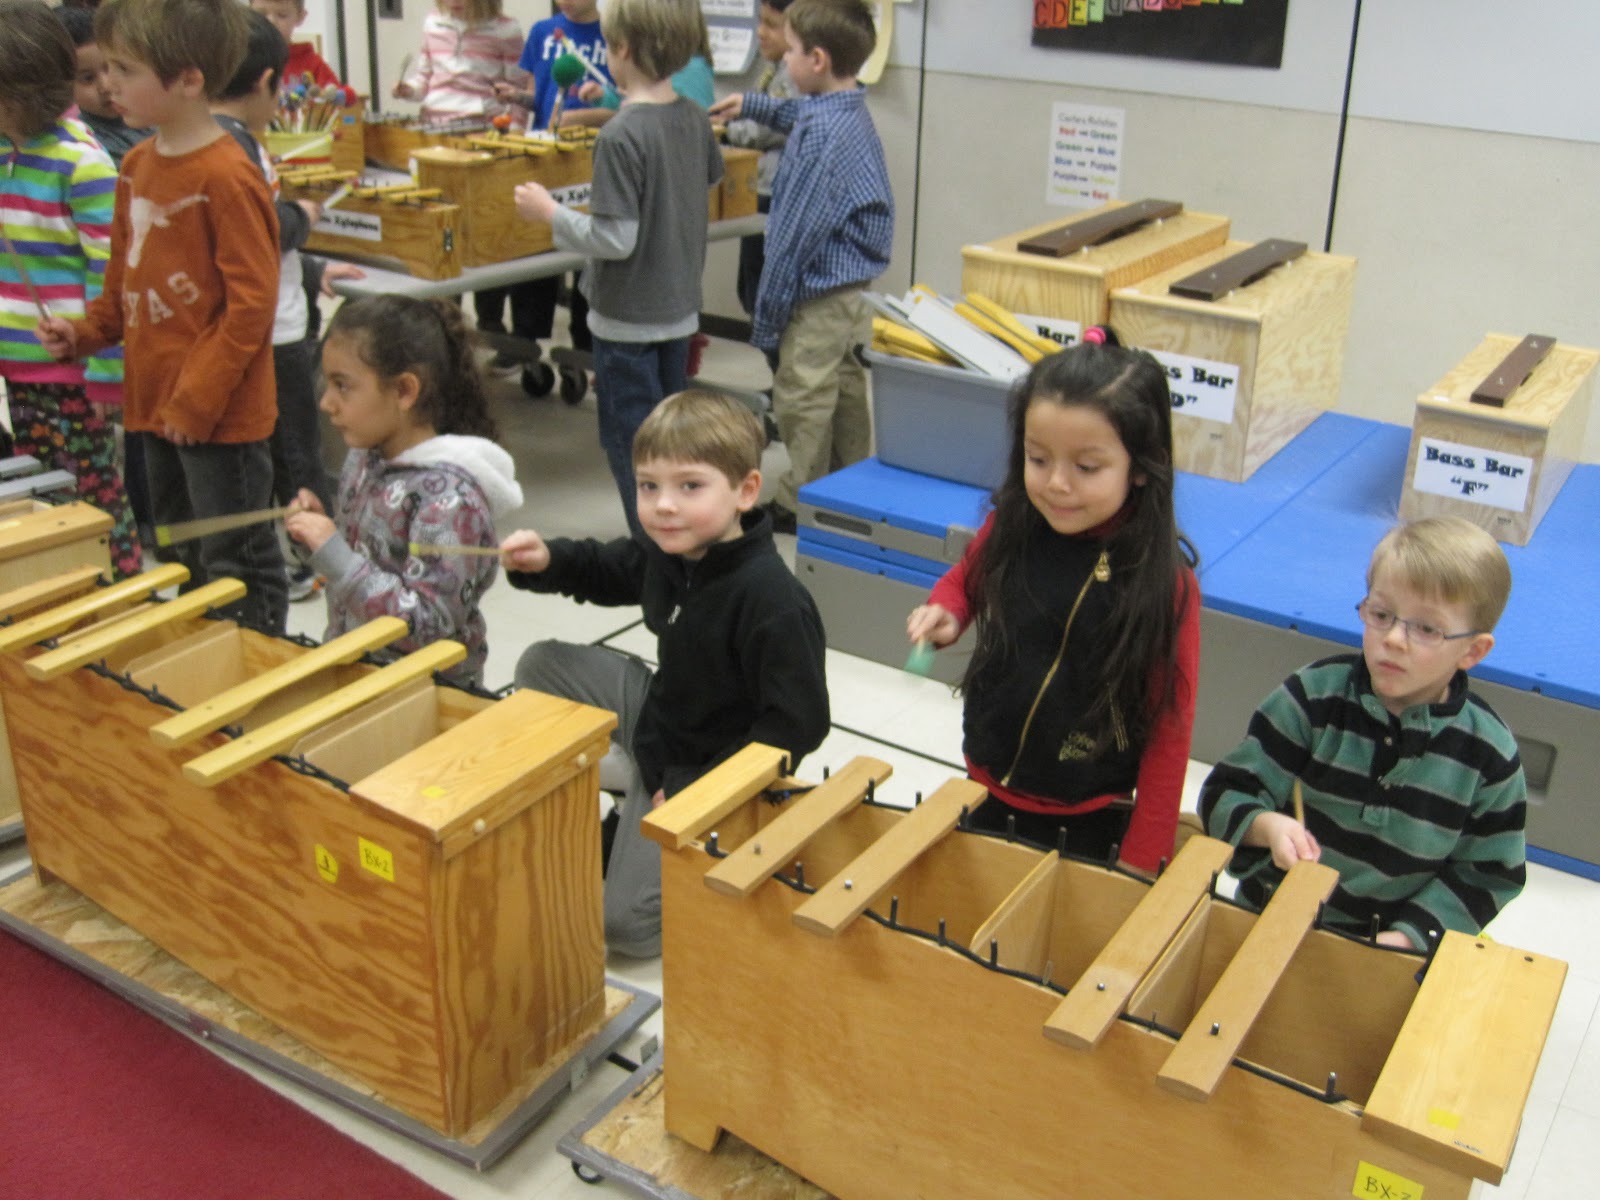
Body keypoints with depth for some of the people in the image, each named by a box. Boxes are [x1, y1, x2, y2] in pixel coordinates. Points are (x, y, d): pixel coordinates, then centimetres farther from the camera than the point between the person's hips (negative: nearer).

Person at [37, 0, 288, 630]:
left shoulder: (226, 178, -17)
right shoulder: (136, 165, 8)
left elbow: (250, 304, -18)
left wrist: (196, 401, -17)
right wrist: (84, 333, 6)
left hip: (219, 418, -9)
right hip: (154, 403, 9)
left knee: (238, 569, 5)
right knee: (182, 558, 21)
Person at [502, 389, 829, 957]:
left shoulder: (773, 602, -33)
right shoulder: (667, 552, -8)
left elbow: (798, 724, -28)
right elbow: (606, 570, 15)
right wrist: (545, 561, -6)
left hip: (703, 767, -8)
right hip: (657, 712, 8)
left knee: (624, 922, -12)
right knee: (542, 664, 9)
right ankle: (635, 768, 17)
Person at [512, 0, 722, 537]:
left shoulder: (620, 137, -24)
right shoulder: (694, 117, -1)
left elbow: (615, 240, -25)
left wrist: (549, 212, -11)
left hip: (628, 317, -8)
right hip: (680, 306, 8)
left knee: (629, 439, 5)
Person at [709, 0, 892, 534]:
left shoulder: (822, 135, -24)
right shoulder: (852, 113, 5)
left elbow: (795, 236, -22)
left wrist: (766, 321, -16)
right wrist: (753, 105, 32)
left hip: (819, 296, -10)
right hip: (853, 291, 10)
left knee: (801, 405, 4)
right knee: (846, 397, 20)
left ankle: (798, 506, 17)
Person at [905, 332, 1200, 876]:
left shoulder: (1165, 582, -20)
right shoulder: (1010, 531, -9)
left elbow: (1168, 732, -15)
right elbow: (965, 581, 14)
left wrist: (1140, 863, -14)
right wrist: (944, 615, -9)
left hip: (1092, 828, -4)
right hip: (987, 795, 5)